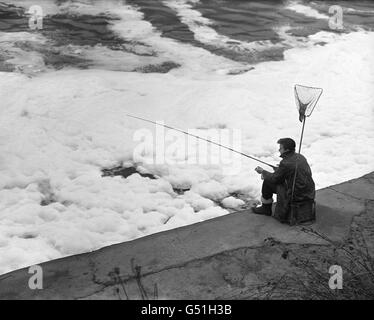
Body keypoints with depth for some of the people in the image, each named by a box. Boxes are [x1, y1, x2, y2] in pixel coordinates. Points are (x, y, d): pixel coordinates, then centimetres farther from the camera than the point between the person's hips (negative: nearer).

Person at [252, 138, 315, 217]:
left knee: (267, 182, 4)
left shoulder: (285, 163, -19)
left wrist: (262, 171, 9)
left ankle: (266, 208, 22)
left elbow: (274, 178, -7)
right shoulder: (301, 157, 4)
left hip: (296, 196, -8)